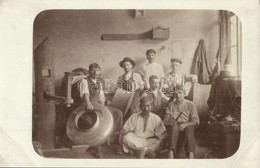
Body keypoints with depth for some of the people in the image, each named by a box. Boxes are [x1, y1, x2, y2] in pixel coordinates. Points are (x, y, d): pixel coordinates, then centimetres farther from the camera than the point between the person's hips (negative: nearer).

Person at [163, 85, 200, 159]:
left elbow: (196, 121, 2)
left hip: (188, 126, 0)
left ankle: (191, 154, -50)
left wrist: (185, 124, -17)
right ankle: (171, 153, -52)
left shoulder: (190, 104, 10)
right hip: (173, 127, 0)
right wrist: (169, 122, -16)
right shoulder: (170, 105, 15)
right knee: (174, 127, -36)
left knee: (189, 129, -36)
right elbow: (165, 121, 9)